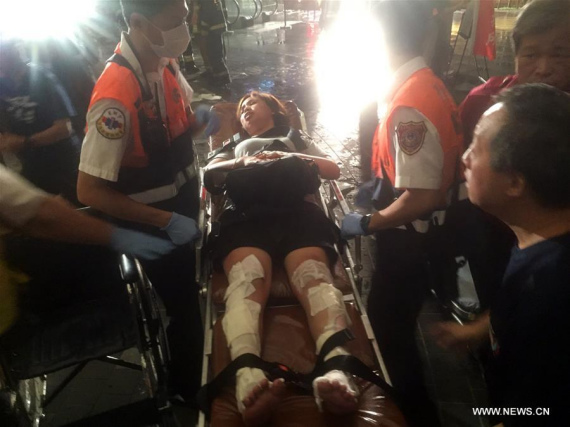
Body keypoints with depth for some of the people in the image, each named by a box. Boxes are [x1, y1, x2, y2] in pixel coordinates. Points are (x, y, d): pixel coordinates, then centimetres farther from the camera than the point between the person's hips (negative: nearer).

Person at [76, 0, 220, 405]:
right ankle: (188, 395, 39)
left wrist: (200, 117, -12)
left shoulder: (166, 62, -7)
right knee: (184, 308, 9)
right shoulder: (116, 96, -32)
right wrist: (166, 221, -27)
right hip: (153, 219, -8)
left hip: (182, 201, 8)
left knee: (188, 292, 25)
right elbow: (90, 191, -28)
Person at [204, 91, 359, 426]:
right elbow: (208, 174, 25)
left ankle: (338, 369, -58)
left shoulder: (296, 139, 41)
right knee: (246, 281, -35)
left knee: (314, 276, -35)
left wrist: (293, 157, 10)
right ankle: (248, 376, -60)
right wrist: (242, 163, 7)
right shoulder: (234, 148, 45)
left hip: (297, 212, 0)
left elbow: (334, 170, 25)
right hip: (246, 216, 1)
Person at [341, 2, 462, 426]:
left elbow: (420, 199, -27)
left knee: (389, 328, 9)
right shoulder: (428, 83, 3)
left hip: (409, 239, -10)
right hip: (418, 232, 10)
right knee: (394, 320, 26)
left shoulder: (408, 105, -27)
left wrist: (366, 224, -16)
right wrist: (383, 184, 13)